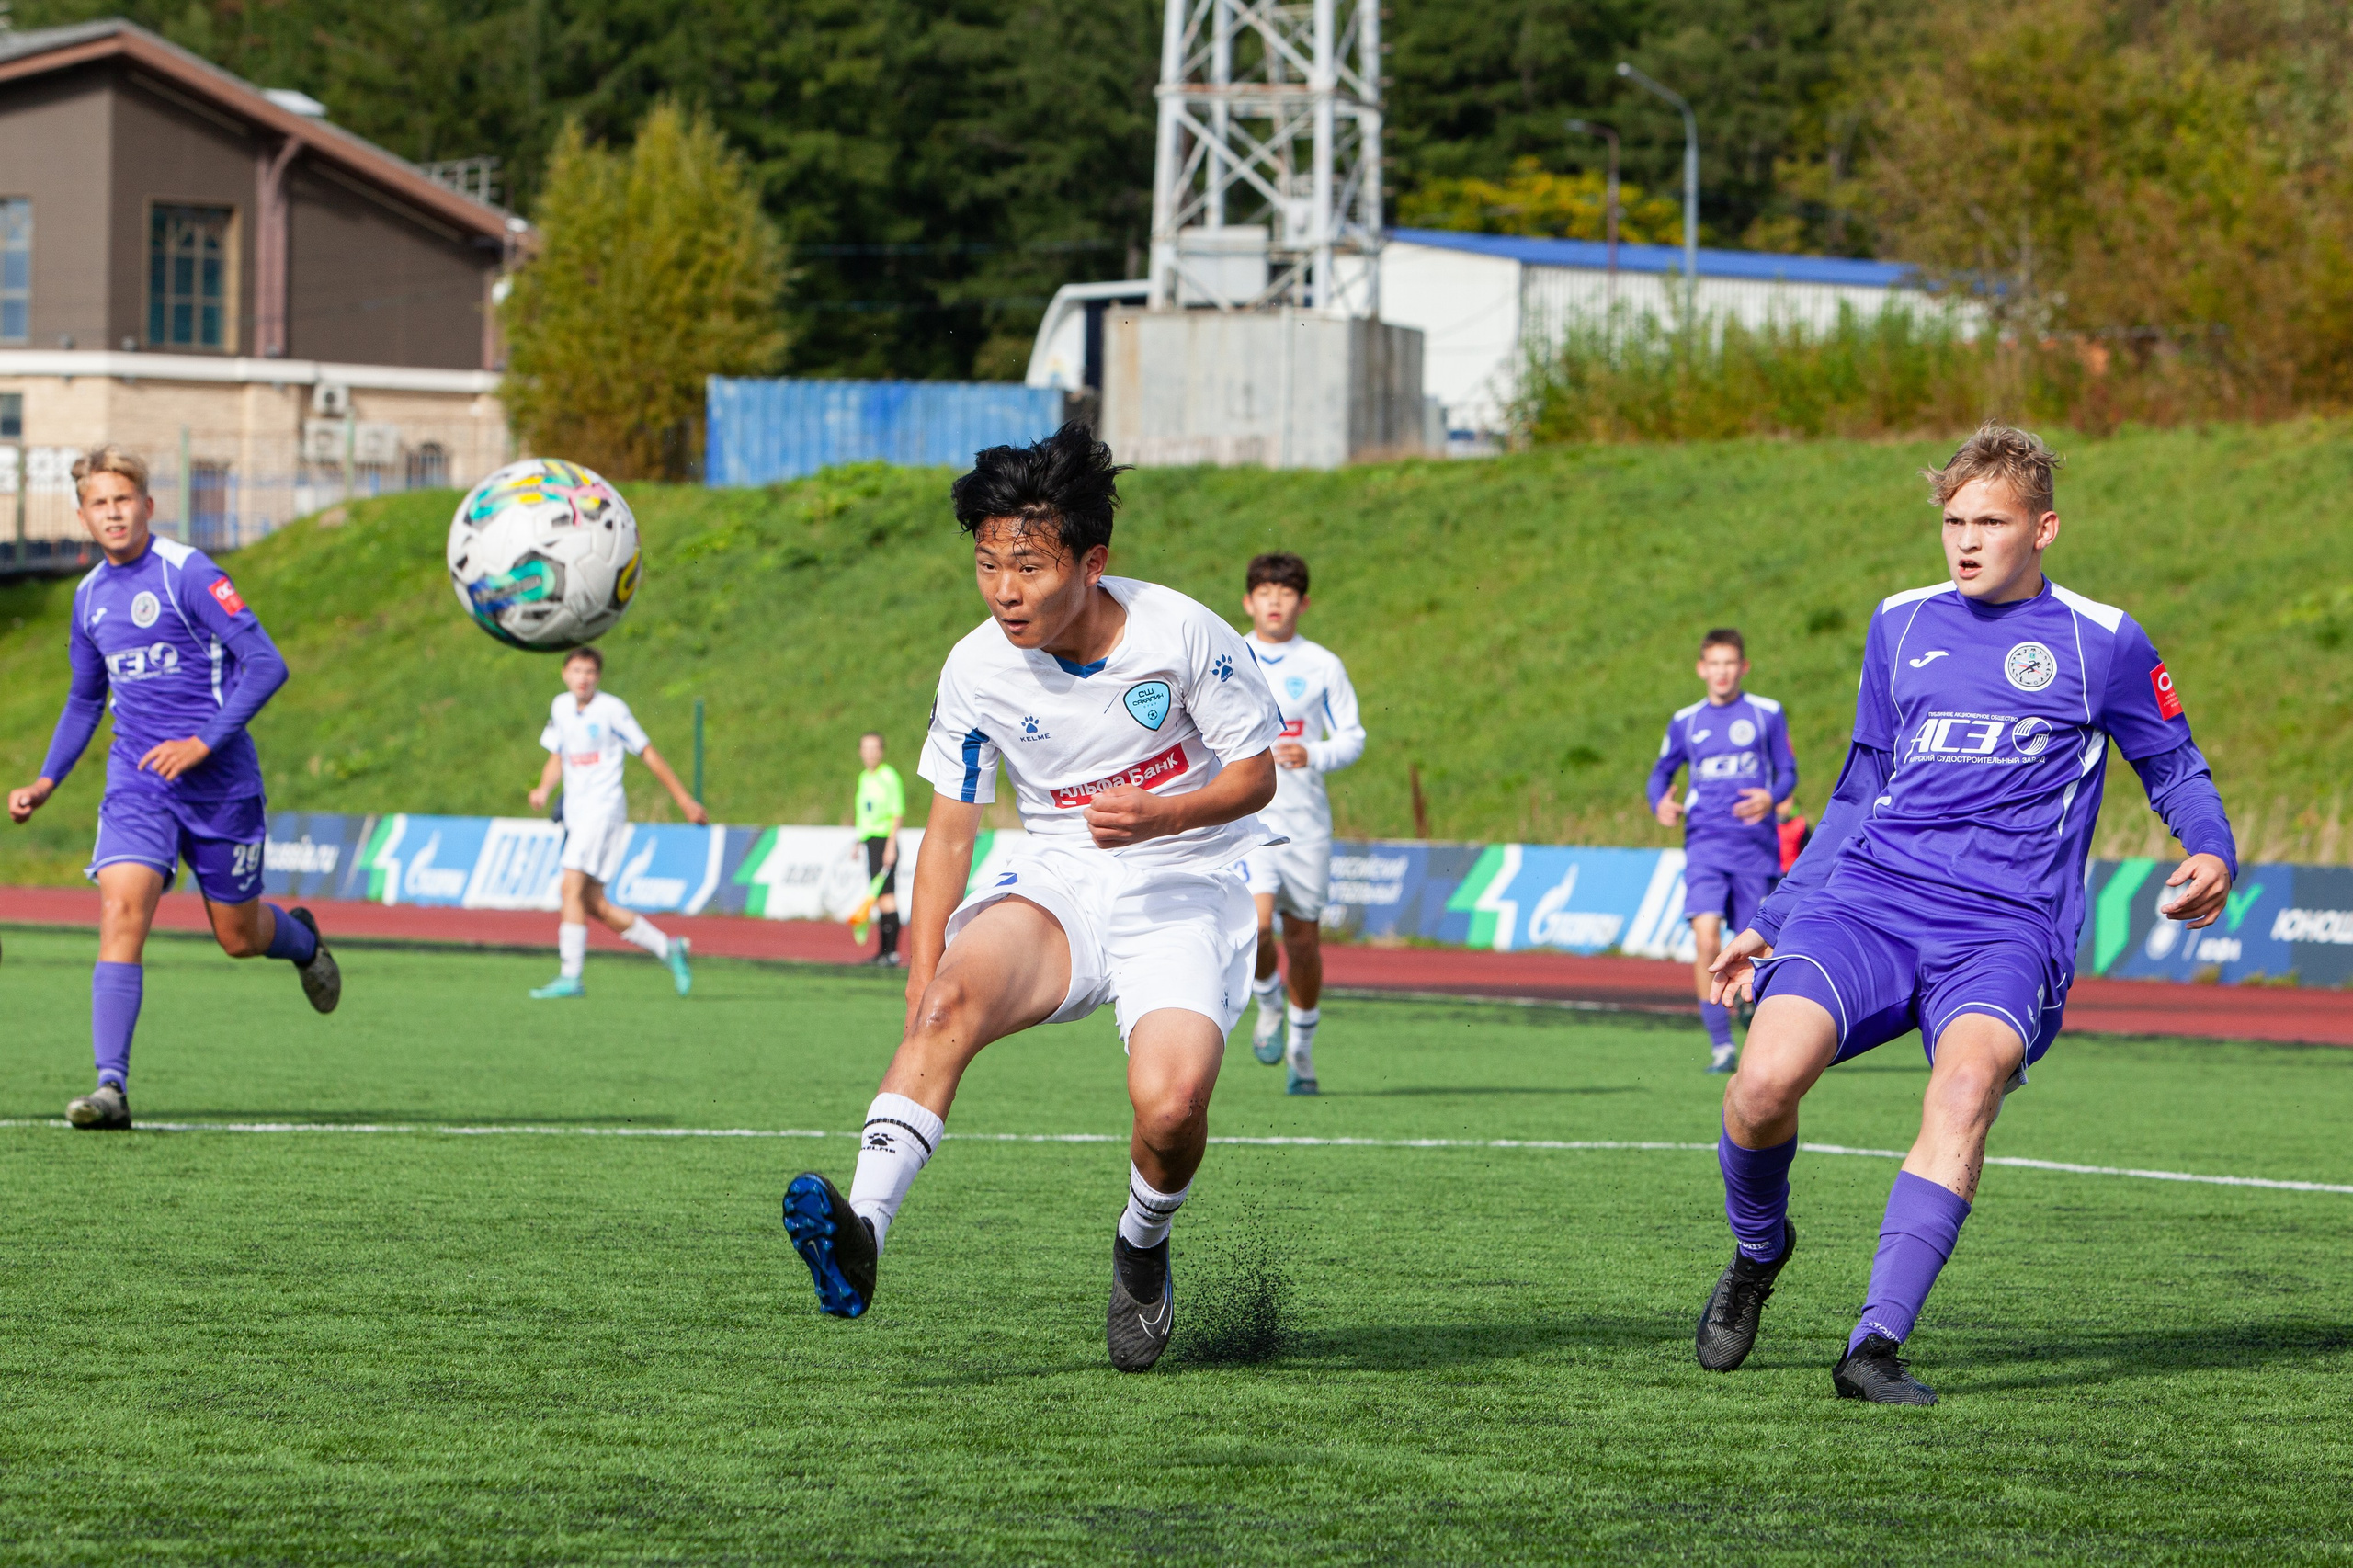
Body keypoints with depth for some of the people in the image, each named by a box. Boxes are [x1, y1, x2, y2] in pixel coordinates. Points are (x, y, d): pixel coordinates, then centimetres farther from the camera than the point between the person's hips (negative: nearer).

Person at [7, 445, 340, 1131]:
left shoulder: (188, 573, -12)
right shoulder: (91, 596, 8)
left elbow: (266, 664, -16)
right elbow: (85, 698, 24)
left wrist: (203, 742, -23)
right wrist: (48, 780, 14)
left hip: (219, 783, -4)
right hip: (136, 783, 4)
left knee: (239, 937, 9)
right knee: (120, 908, -18)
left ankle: (301, 939, 47)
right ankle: (111, 1085, -23)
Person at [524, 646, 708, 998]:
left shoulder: (612, 710, -7)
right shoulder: (560, 707, 11)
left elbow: (648, 754, 0)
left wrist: (685, 800, 3)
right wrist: (543, 789, 0)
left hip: (604, 808, -7)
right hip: (576, 811, 7)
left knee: (572, 887, -19)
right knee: (593, 905, 5)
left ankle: (569, 977, -20)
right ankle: (669, 948, 18)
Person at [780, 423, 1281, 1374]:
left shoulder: (1181, 634, -14)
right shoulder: (978, 669, -6)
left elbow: (1256, 775, -3)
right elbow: (949, 832, 2)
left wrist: (1159, 816, -23)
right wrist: (922, 981, -7)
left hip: (1185, 890, -2)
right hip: (1057, 883, 2)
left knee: (1170, 1104, -28)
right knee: (955, 993, -33)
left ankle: (1142, 1250, 7)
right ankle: (862, 1233, -45)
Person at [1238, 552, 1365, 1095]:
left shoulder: (1323, 666, 3)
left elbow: (1352, 738, 5)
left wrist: (1312, 756, -14)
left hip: (1305, 818, 1)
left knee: (1303, 937, 6)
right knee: (1255, 921, -22)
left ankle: (1302, 1047, 25)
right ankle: (1269, 1005, 7)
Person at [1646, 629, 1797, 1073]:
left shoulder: (1767, 714, 5)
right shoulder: (1686, 721, 10)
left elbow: (1787, 771, 7)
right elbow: (1662, 772, 21)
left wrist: (1773, 797, -15)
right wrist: (1660, 804, -1)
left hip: (1756, 845, 0)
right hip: (1705, 843, 0)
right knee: (1706, 939, -18)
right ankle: (1720, 1044, -14)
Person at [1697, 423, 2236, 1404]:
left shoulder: (2101, 642, 8)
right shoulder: (1900, 625, 18)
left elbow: (2175, 767, 18)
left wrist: (2211, 853, -4)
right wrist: (1772, 921, 23)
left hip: (2007, 927, -3)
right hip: (1869, 899, 3)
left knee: (1968, 1079, -35)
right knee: (1766, 1079, -23)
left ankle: (1876, 1345, -38)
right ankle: (1758, 1250, 10)